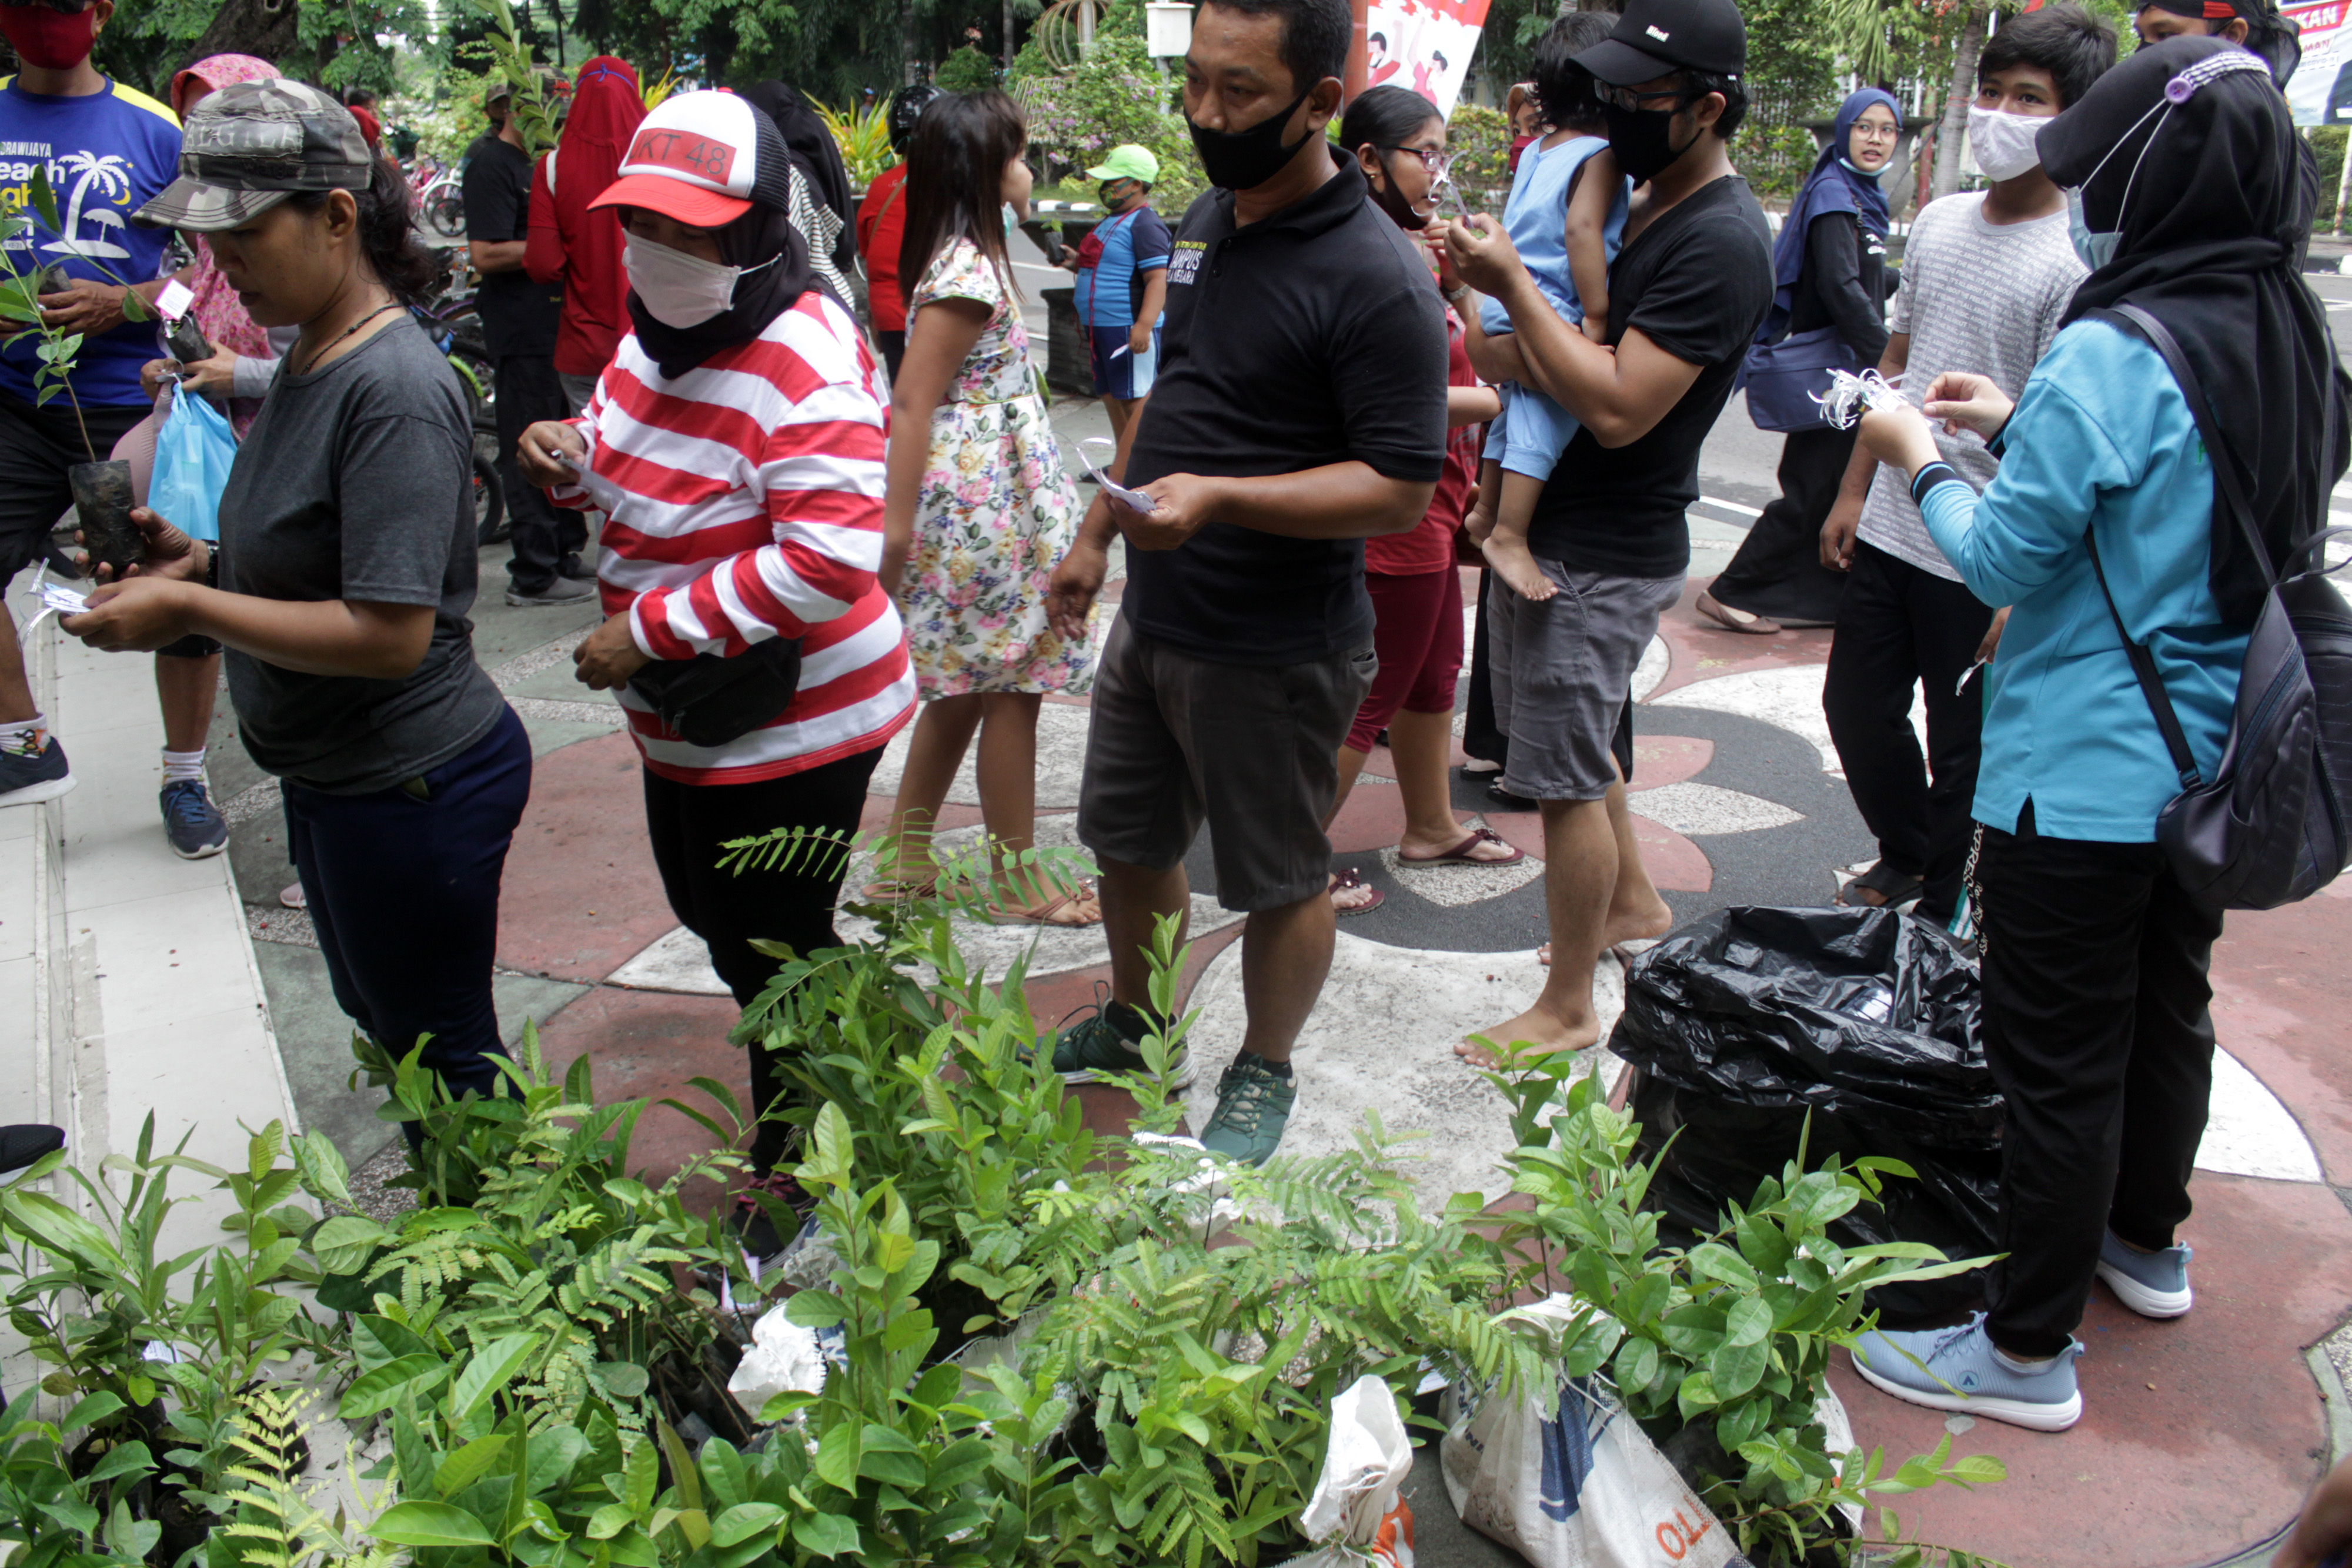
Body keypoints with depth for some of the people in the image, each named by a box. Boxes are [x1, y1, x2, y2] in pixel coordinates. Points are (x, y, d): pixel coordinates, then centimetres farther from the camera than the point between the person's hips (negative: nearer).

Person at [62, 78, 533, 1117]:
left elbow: (390, 632, -28)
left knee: (439, 1056, 7)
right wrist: (197, 561, 2)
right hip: (334, 778, 10)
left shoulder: (395, 389, -24)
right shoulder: (311, 361, 6)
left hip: (411, 786, -10)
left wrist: (190, 612, -20)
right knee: (383, 1023, 24)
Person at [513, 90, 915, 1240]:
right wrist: (576, 456, -3)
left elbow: (833, 559, -34)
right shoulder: (661, 328, 4)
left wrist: (648, 631, -28)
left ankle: (790, 1187, 31)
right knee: (711, 915, 26)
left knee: (770, 955, 7)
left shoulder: (799, 363, -25)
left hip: (792, 724, -10)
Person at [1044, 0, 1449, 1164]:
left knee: (1278, 881, 11)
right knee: (1126, 840, 21)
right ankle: (1135, 1028, 44)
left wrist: (1216, 497, -31)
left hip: (1276, 652, -8)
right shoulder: (1206, 221, 6)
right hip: (1151, 618, 8)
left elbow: (1399, 489, -22)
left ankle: (1263, 1078, 34)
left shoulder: (1374, 279, -20)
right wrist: (1096, 534, 17)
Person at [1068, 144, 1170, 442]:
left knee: (1135, 400, -7)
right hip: (1101, 328, 10)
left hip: (1128, 327, -10)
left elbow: (1158, 278, -22)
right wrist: (1077, 262, 14)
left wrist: (1144, 325, -31)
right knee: (1112, 398, 15)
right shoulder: (1111, 221, 18)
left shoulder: (1144, 224, -13)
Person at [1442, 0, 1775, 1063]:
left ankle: (1566, 1010, 10)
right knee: (1576, 748, 23)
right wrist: (1489, 285, -2)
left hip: (1605, 558, -9)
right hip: (1548, 530, 9)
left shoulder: (1721, 244, -18)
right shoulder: (1638, 204, 11)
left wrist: (1512, 285, -22)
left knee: (1566, 778, -3)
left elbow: (1617, 407, -26)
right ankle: (1633, 905, 44)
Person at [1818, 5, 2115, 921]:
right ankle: (1905, 861, 41)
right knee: (1858, 710, 17)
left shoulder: (2079, 261, -13)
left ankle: (1941, 911, 27)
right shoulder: (1941, 222, 7)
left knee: (1965, 746, 7)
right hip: (1886, 534, 7)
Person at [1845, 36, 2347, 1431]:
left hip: (2085, 774, -8)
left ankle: (2030, 1351, 15)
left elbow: (2008, 556, -17)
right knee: (2169, 1005, 23)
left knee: (2059, 1057, 2)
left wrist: (1922, 462, 0)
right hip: (2211, 758, 9)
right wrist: (2019, 427, 14)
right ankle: (2147, 1243, 44)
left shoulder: (2114, 352, -22)